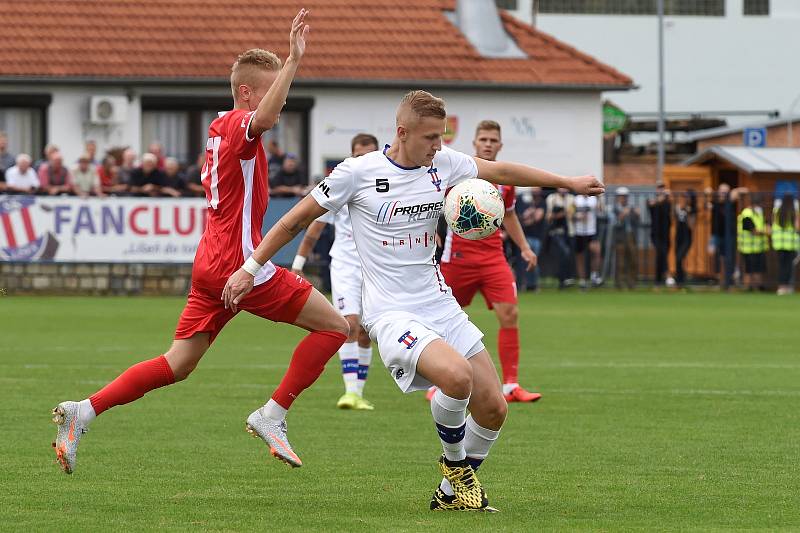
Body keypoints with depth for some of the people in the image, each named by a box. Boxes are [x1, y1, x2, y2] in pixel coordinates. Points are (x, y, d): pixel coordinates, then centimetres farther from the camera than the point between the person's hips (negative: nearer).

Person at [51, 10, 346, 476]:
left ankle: (84, 412, 3)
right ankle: (273, 415, -4)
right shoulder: (239, 124, -11)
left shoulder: (219, 128, 17)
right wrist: (294, 61, -43)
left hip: (211, 262, 9)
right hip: (240, 262, -9)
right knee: (333, 326, -3)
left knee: (177, 365, 11)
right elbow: (263, 118, -36)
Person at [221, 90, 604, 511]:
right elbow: (297, 221, 0)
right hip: (391, 313, -6)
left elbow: (501, 171, 20)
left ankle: (451, 492, 23)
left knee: (493, 409, -1)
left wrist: (569, 183, 23)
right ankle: (454, 460, -1)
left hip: (440, 306, 6)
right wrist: (249, 269, 1)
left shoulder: (443, 163, 4)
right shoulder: (358, 173, -10)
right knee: (457, 375, -32)